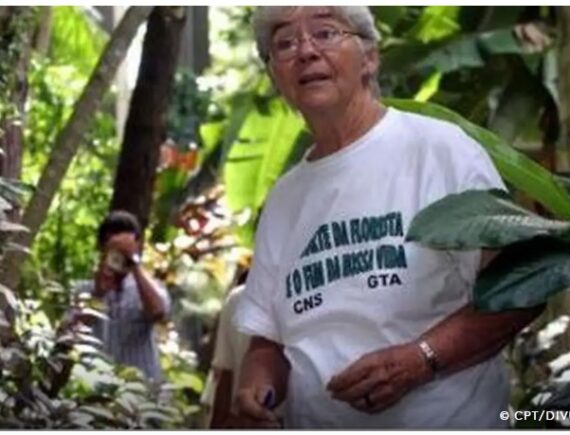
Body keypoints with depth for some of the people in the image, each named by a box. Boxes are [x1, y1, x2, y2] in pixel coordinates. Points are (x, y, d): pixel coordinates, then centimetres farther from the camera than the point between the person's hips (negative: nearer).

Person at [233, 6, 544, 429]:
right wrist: (258, 384, -9)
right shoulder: (282, 199, 10)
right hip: (315, 422, 5)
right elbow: (269, 340, 12)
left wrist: (419, 358, -21)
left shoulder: (441, 148, -8)